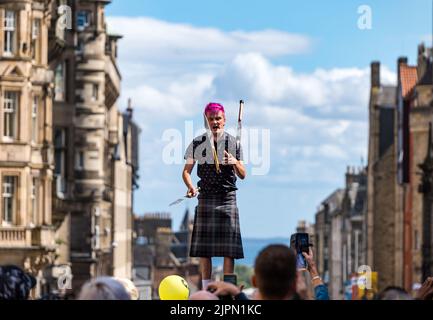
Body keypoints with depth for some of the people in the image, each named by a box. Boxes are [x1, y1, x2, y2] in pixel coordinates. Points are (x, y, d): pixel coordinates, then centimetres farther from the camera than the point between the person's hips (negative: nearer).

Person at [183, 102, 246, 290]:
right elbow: (186, 170, 8)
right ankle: (206, 290, 5)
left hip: (228, 198, 0)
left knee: (228, 249, -4)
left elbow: (242, 175, 5)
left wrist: (235, 162, -16)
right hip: (206, 197, 0)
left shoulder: (234, 143, 4)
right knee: (203, 248, -1)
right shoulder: (198, 144, 5)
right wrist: (190, 187, -12)